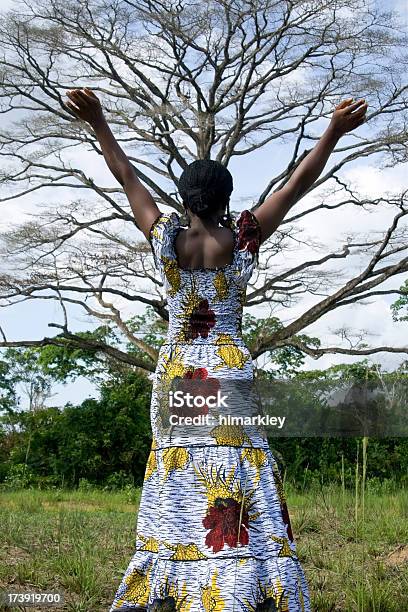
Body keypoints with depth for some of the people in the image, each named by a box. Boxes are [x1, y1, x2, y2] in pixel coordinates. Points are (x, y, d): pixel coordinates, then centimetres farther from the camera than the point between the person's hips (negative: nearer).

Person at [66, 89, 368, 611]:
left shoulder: (165, 237, 0)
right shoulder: (241, 238, -4)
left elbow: (127, 178, 9)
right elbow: (298, 184, -2)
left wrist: (97, 122, 18)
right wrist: (334, 131, 1)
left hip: (174, 373, 3)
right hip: (229, 371, -2)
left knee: (177, 489, 7)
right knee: (239, 489, -4)